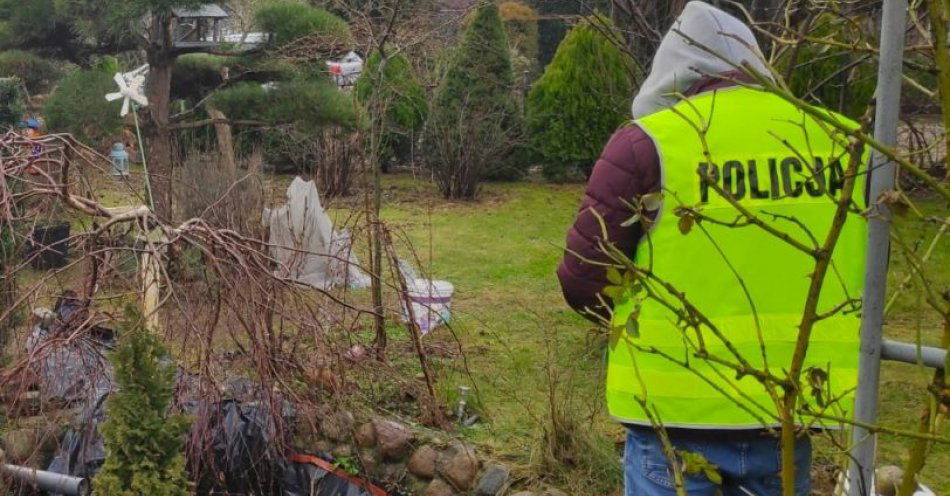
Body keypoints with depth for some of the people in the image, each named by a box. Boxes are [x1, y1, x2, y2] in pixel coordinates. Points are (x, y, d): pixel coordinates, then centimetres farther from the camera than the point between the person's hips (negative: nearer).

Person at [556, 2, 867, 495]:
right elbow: (858, 275, 13)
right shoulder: (838, 140, 3)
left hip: (678, 411, -3)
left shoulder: (647, 143, -10)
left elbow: (583, 282, -6)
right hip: (789, 409, 4)